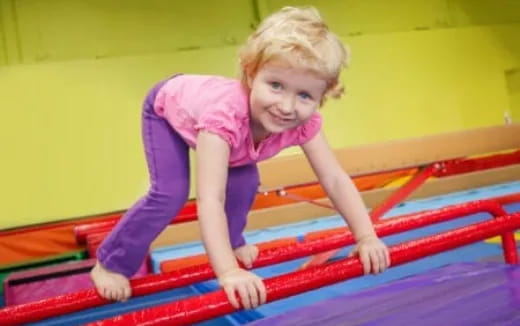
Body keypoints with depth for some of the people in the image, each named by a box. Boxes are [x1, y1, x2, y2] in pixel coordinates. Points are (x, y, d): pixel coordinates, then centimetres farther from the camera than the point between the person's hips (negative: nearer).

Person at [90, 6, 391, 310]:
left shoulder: (304, 122, -31)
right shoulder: (225, 116, -50)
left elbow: (336, 179, -24)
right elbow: (210, 199, -54)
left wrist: (366, 238, -30)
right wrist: (228, 271, -60)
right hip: (168, 107, -5)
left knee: (245, 182, 0)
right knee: (169, 194, -17)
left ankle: (231, 242, 29)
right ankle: (111, 264, 3)